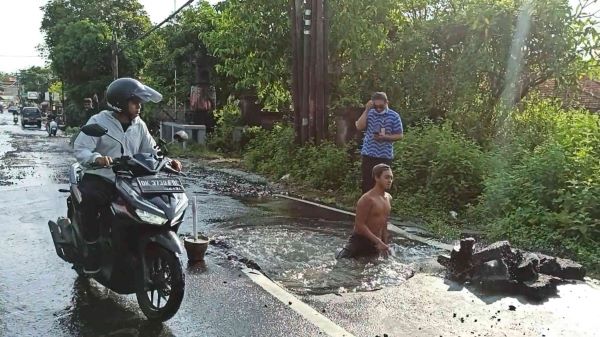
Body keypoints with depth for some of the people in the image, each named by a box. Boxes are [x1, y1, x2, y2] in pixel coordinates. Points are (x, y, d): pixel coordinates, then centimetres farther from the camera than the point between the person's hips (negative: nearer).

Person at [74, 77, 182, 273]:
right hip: (100, 178, -5)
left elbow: (151, 151, 11)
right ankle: (92, 247, -15)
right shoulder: (98, 121, -5)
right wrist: (97, 158, -36)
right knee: (88, 199, -36)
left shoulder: (139, 125, 11)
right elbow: (80, 149, -14)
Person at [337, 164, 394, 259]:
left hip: (375, 244, 7)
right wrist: (378, 241, -23)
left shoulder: (389, 198, 7)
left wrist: (385, 244, 13)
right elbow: (360, 225, -20)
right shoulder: (368, 199, -18)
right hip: (360, 241, -7)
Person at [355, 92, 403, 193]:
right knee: (367, 183, 4)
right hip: (368, 154, 1)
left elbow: (399, 135, 0)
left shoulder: (394, 116, -2)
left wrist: (385, 137, -17)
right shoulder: (369, 113, 3)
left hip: (385, 156, -1)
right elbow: (359, 127, -10)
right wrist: (367, 109, -13)